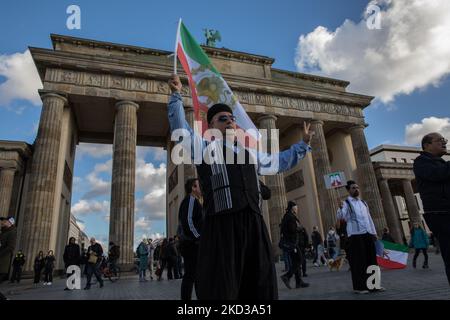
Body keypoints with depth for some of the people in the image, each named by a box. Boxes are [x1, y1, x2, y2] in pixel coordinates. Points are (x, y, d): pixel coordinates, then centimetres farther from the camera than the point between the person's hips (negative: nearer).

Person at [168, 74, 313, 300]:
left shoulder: (250, 153, 26)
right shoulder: (204, 147, 12)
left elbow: (279, 161, 38)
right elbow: (180, 127, 4)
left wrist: (303, 144, 41)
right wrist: (176, 95, -2)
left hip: (254, 224, 6)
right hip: (222, 225, -5)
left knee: (260, 286, 11)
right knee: (221, 289, 1)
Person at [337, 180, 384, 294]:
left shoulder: (363, 202, 19)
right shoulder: (346, 203, -2)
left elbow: (369, 218, 23)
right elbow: (340, 217, -19)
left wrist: (374, 232, 17)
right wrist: (340, 208, -40)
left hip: (368, 234, 6)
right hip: (355, 235, -6)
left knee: (371, 260, 9)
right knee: (358, 262, -3)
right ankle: (359, 286, 6)